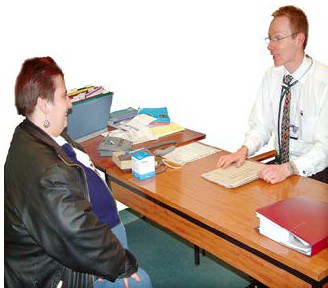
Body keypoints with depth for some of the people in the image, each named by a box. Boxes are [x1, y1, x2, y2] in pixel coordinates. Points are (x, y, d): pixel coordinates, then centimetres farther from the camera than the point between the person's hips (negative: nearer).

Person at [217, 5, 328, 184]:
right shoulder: (272, 76, 4)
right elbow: (261, 127, 5)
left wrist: (288, 169, -33)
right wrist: (244, 150, -15)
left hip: (313, 172, -5)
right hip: (280, 164, 5)